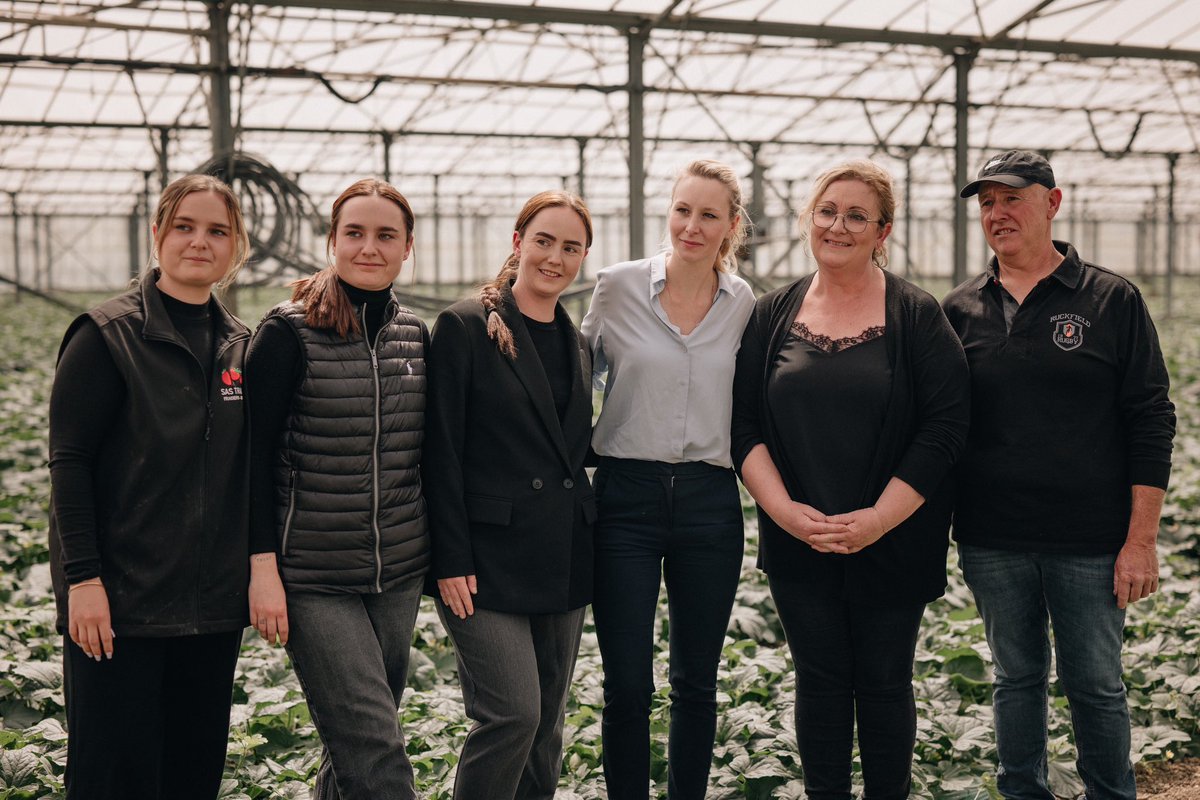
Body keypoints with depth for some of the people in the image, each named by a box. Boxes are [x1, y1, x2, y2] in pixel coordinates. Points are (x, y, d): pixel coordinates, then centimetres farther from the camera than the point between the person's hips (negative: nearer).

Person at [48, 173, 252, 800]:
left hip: (212, 600, 5)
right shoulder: (107, 335, -7)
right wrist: (83, 578, -15)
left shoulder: (240, 345, 9)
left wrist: (259, 571, 11)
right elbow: (69, 462, -10)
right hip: (121, 599, -5)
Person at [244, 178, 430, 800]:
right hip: (313, 579, -5)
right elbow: (257, 455, -8)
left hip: (399, 573, 5)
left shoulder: (415, 335, 7)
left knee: (355, 742, 14)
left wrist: (443, 555, 16)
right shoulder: (289, 331, -8)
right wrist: (263, 566, -12)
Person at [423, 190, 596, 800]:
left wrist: (584, 537, 13)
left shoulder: (576, 344, 13)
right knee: (513, 714, -13)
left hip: (563, 564, 6)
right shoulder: (466, 326, -6)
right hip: (489, 560, -6)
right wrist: (451, 561, -14)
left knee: (545, 727, 10)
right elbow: (442, 452, -10)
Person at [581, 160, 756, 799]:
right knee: (626, 686, 0)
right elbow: (582, 373, 12)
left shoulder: (743, 302, 4)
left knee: (695, 683, 11)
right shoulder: (618, 285, -2)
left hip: (709, 500, 2)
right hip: (627, 495, -2)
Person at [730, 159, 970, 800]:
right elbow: (744, 422, 2)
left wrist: (878, 519, -15)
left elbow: (945, 425, -9)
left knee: (884, 685, 9)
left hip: (892, 544, -2)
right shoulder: (773, 314, 5)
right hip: (797, 543, 2)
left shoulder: (916, 316, -3)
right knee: (821, 682, 9)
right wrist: (783, 508, -12)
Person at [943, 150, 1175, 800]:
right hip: (992, 544, 2)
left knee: (1096, 686, 8)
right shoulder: (960, 311, 5)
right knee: (1017, 679, 14)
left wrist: (1141, 539, -8)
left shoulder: (1111, 300, -2)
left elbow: (1151, 423, -3)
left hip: (1090, 544, -2)